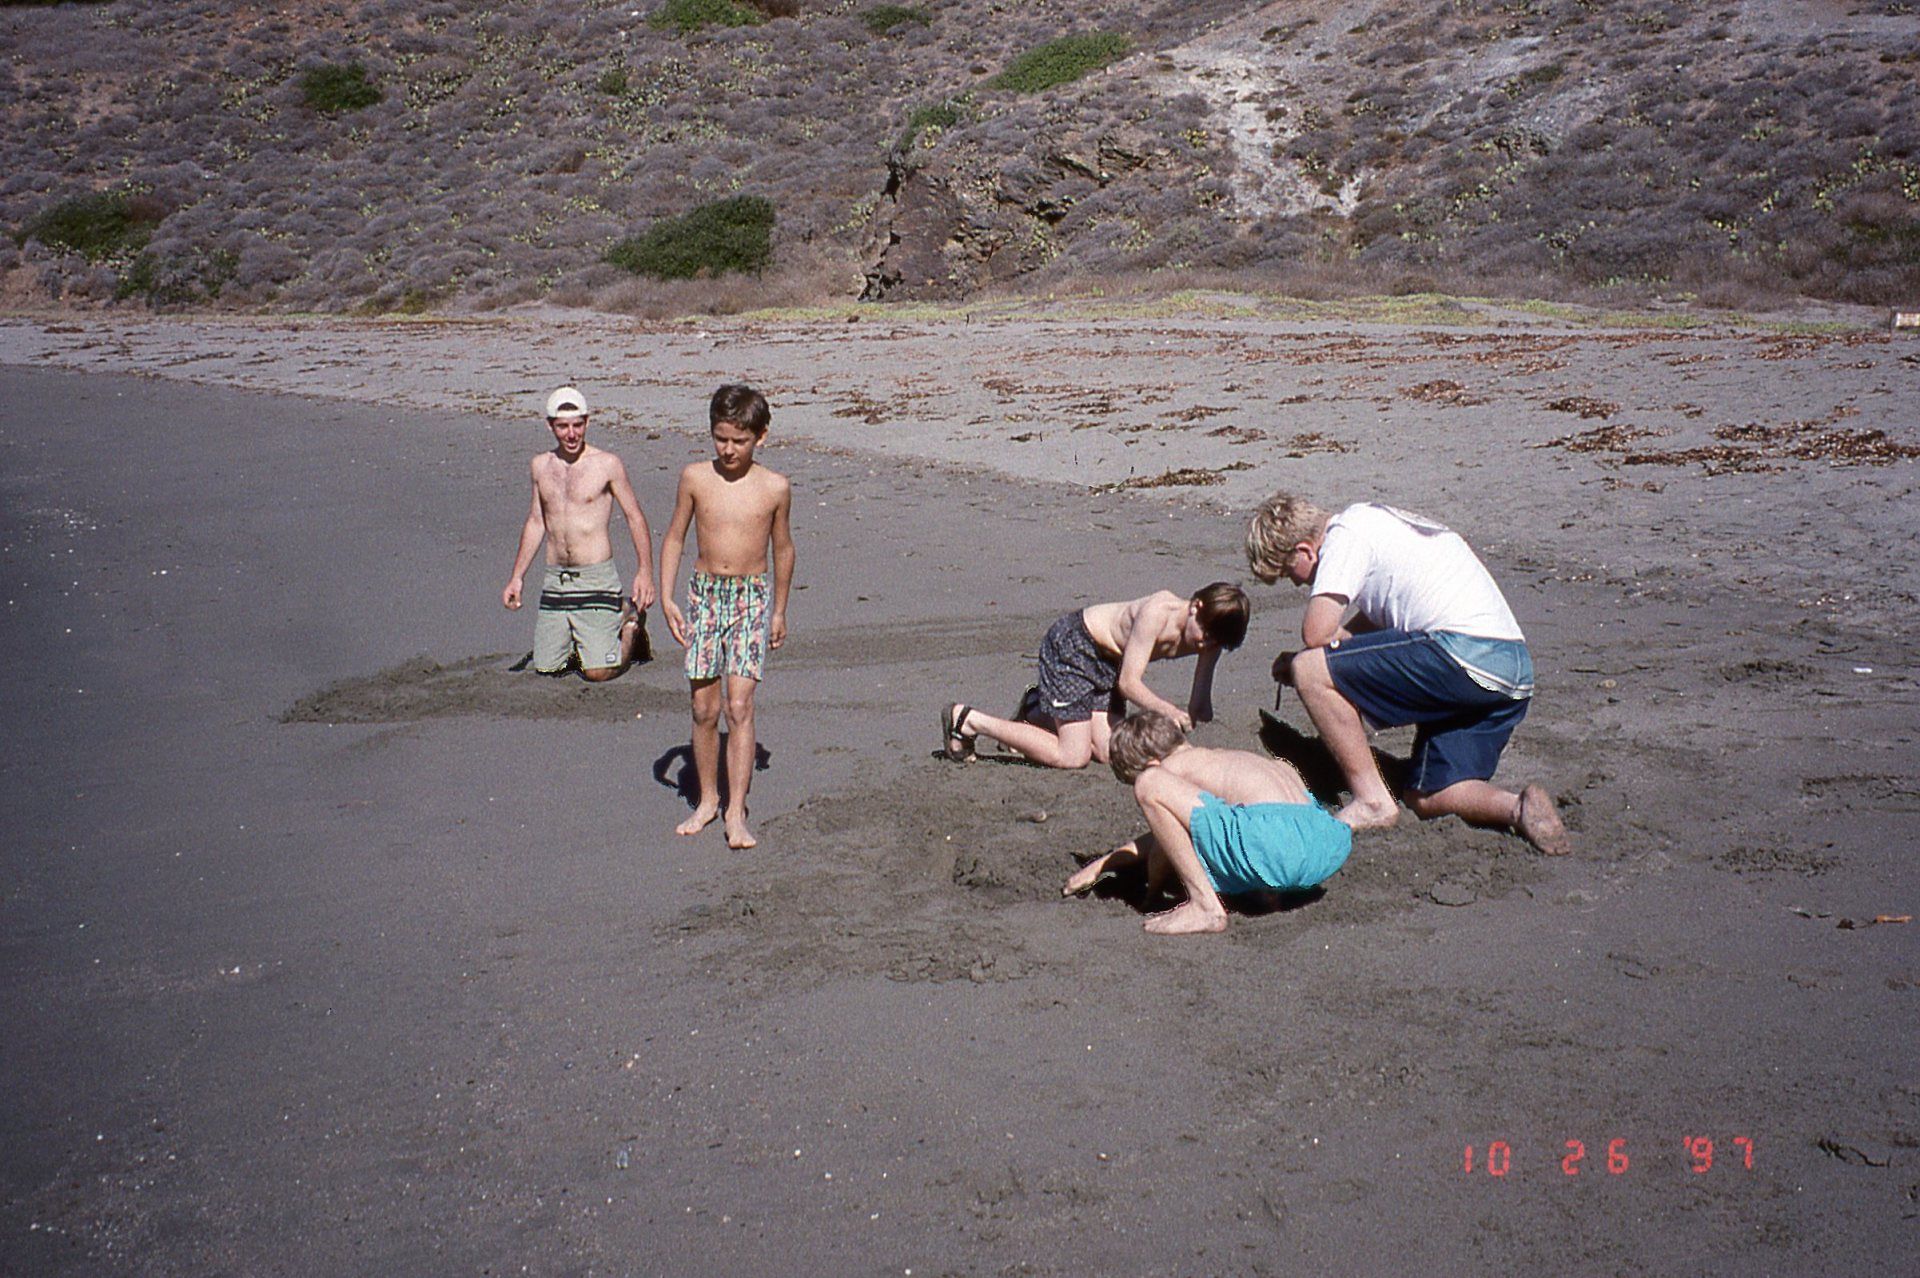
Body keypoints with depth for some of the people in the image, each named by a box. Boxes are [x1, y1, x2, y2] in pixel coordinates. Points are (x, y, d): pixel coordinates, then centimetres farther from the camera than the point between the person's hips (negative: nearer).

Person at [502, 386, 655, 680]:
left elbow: (634, 517, -2)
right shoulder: (541, 466, 9)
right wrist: (517, 576, 16)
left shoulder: (607, 464, -5)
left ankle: (630, 623, 20)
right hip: (554, 580, 5)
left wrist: (645, 570, -14)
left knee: (598, 673, -9)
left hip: (596, 578, -5)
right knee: (546, 666, 5)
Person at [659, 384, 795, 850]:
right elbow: (674, 538, 8)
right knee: (704, 708, 5)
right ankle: (707, 800, 22)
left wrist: (779, 610, 17)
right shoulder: (695, 477, 0)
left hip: (752, 596, -1)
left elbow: (783, 548, 11)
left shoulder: (775, 487, -2)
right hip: (704, 593, 2)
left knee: (739, 705, -10)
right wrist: (666, 597, -1)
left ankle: (736, 813, -6)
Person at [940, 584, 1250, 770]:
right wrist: (1169, 711, -42)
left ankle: (1039, 713, 23)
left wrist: (1195, 719, -31)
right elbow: (1129, 682, -29)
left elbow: (1200, 708, -9)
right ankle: (967, 719, -3)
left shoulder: (1209, 636, -11)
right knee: (1073, 756, -13)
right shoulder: (1158, 611, -33)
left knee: (1107, 752, -1)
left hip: (1108, 659, 8)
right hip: (1070, 644, -8)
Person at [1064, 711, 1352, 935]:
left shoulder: (1172, 766, 13)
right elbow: (1163, 831, 48)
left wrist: (1150, 896, 38)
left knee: (1149, 785, -6)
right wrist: (1102, 864, 56)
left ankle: (1205, 907, -4)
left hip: (1273, 843, -9)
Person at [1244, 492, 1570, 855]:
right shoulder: (1372, 519, 24)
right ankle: (1519, 808, -5)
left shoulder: (1344, 536, -4)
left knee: (1309, 670, -8)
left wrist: (1297, 666, 9)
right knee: (1427, 799, 18)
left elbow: (1316, 632, -14)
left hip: (1465, 654, -10)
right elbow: (1374, 617, 33)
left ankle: (1372, 801, -3)